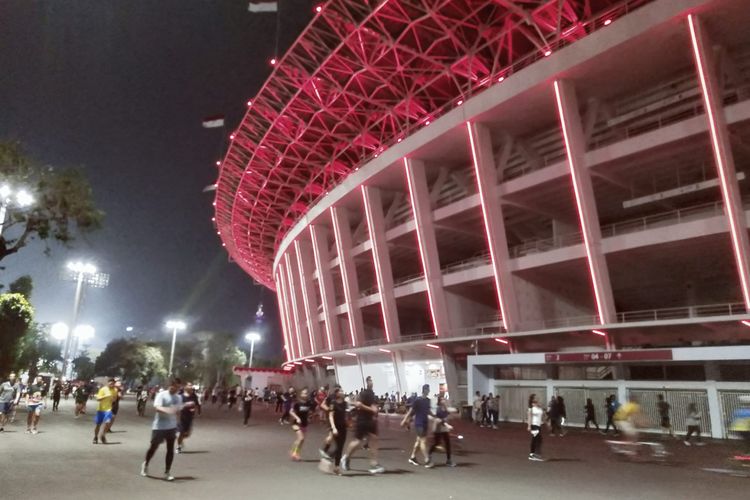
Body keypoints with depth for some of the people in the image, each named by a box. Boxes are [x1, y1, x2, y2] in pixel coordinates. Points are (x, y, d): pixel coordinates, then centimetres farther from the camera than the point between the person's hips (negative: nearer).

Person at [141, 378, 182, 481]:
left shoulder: (178, 398, 8)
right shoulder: (161, 395, -12)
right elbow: (157, 407, -27)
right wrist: (166, 410, -44)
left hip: (172, 427, 5)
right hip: (159, 426, -5)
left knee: (170, 449, 2)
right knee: (153, 447, 6)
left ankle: (167, 472, 11)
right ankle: (145, 464, 35)